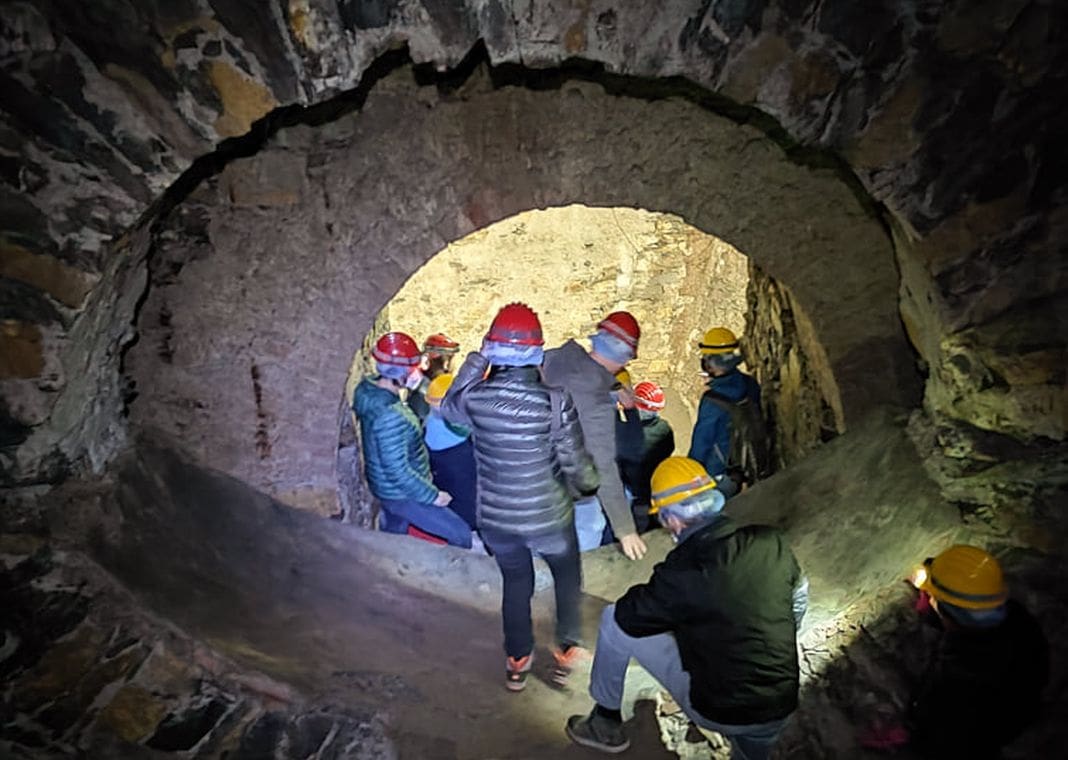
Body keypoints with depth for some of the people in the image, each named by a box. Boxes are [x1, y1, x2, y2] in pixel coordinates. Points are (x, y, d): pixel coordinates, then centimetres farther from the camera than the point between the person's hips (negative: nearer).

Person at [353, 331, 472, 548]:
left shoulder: (369, 387, -8)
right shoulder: (390, 416, -36)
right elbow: (397, 471, -30)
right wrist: (432, 495, -20)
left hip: (388, 488, 10)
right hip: (402, 493, -10)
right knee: (460, 534, 3)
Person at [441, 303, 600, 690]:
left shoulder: (474, 397, -16)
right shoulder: (555, 400, -24)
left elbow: (447, 407, 9)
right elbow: (577, 464, -17)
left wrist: (475, 361, 6)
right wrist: (591, 483, 5)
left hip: (496, 517, 3)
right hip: (548, 516, -2)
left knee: (515, 584, 26)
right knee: (567, 579, 27)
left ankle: (517, 661, 40)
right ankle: (566, 653, 35)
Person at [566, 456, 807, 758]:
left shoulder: (685, 569, -24)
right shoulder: (772, 542, -8)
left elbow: (627, 618, -10)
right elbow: (799, 599, 10)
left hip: (717, 711, -5)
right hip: (781, 709, 5)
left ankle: (606, 722, 20)